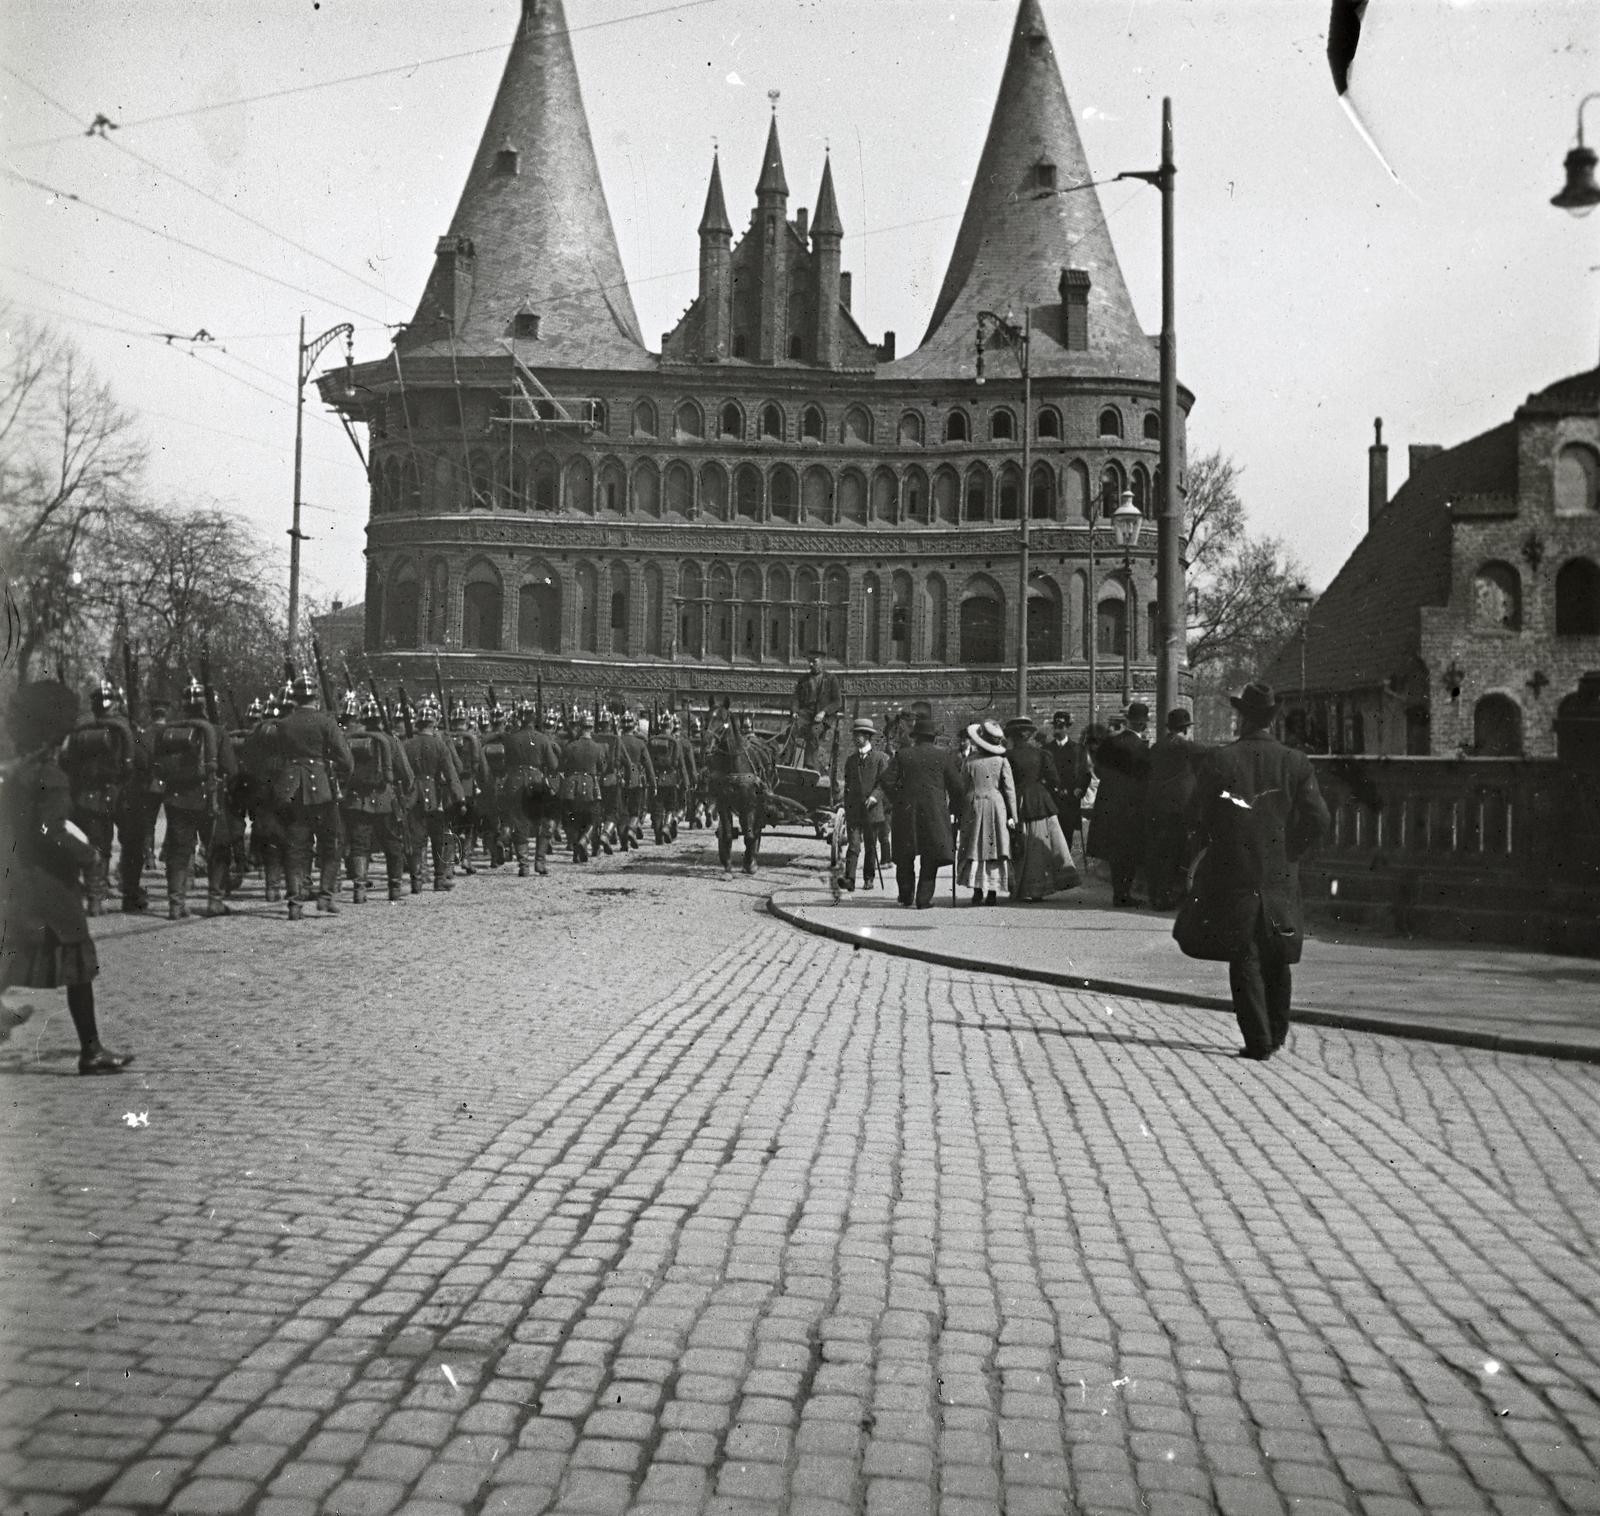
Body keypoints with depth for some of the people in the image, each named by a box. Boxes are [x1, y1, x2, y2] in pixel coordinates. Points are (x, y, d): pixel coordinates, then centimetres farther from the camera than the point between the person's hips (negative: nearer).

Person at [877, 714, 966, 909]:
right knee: (930, 858, 5)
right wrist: (956, 807, 17)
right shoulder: (944, 756, 2)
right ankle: (924, 898, -2)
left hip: (905, 811, 1)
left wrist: (897, 800, 11)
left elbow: (886, 781, -2)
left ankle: (906, 895, 21)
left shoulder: (902, 755, 4)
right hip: (934, 812, -1)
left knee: (905, 856, 16)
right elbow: (957, 786, 1)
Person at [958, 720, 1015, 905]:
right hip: (996, 806, 1)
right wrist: (1012, 815, 2)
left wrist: (959, 810, 10)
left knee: (975, 849, 5)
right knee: (994, 848, 5)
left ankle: (978, 891, -2)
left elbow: (964, 786, 1)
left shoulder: (971, 759, -3)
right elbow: (1010, 789, -2)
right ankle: (992, 892, 2)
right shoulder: (1001, 760, -2)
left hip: (975, 805, -1)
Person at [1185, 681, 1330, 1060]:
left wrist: (1215, 847, 11)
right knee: (1277, 959, 17)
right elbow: (1318, 818, -5)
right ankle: (1276, 1034, 26)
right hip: (1280, 876, 3)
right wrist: (1289, 853, 9)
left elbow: (1196, 815, -6)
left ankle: (1258, 1040, 0)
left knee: (1244, 959, 4)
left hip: (1233, 874, -2)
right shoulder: (1296, 763, -2)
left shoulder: (1218, 760, -8)